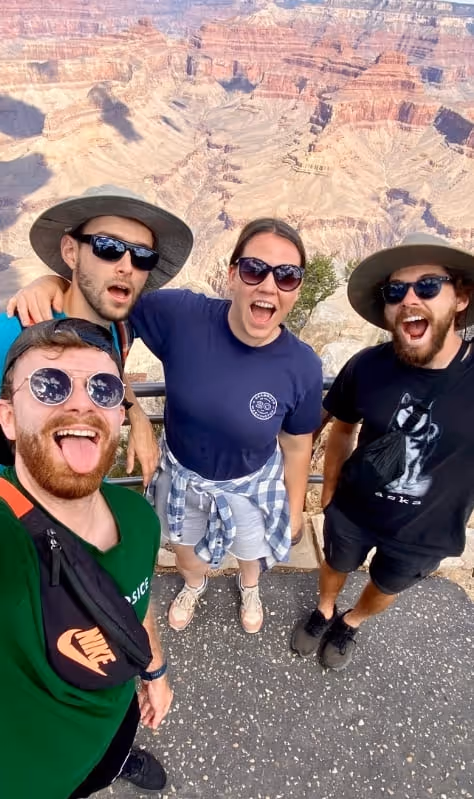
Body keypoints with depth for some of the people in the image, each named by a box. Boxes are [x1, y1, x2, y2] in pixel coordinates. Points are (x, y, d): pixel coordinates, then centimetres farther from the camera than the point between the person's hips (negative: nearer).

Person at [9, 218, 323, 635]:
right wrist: (49, 283, -38)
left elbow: (297, 447, -11)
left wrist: (295, 509, 2)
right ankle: (194, 586, 72)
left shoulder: (303, 367, -27)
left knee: (252, 550, 31)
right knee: (186, 545, 32)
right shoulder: (181, 315, -29)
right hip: (182, 472, 1)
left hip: (251, 486, -1)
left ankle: (249, 589, 72)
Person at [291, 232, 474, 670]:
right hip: (352, 510, 0)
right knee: (336, 567, 28)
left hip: (426, 532, 0)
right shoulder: (367, 367, -22)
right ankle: (324, 611, 61)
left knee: (386, 589, 28)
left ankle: (350, 624, 60)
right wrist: (329, 492, 4)